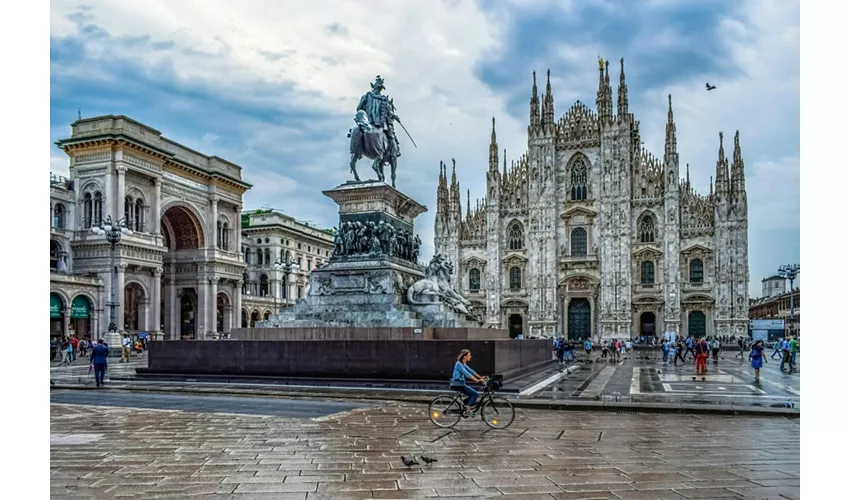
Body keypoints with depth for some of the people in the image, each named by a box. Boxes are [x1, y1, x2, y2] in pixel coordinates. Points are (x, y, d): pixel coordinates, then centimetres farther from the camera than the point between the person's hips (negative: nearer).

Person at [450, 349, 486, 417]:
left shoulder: (463, 364, 15)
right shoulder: (459, 364, -16)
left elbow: (471, 371, 16)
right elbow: (467, 374, -24)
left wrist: (480, 377, 9)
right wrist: (477, 380, -29)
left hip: (460, 384, 10)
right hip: (457, 384, -10)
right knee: (475, 394, -12)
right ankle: (467, 411, -11)